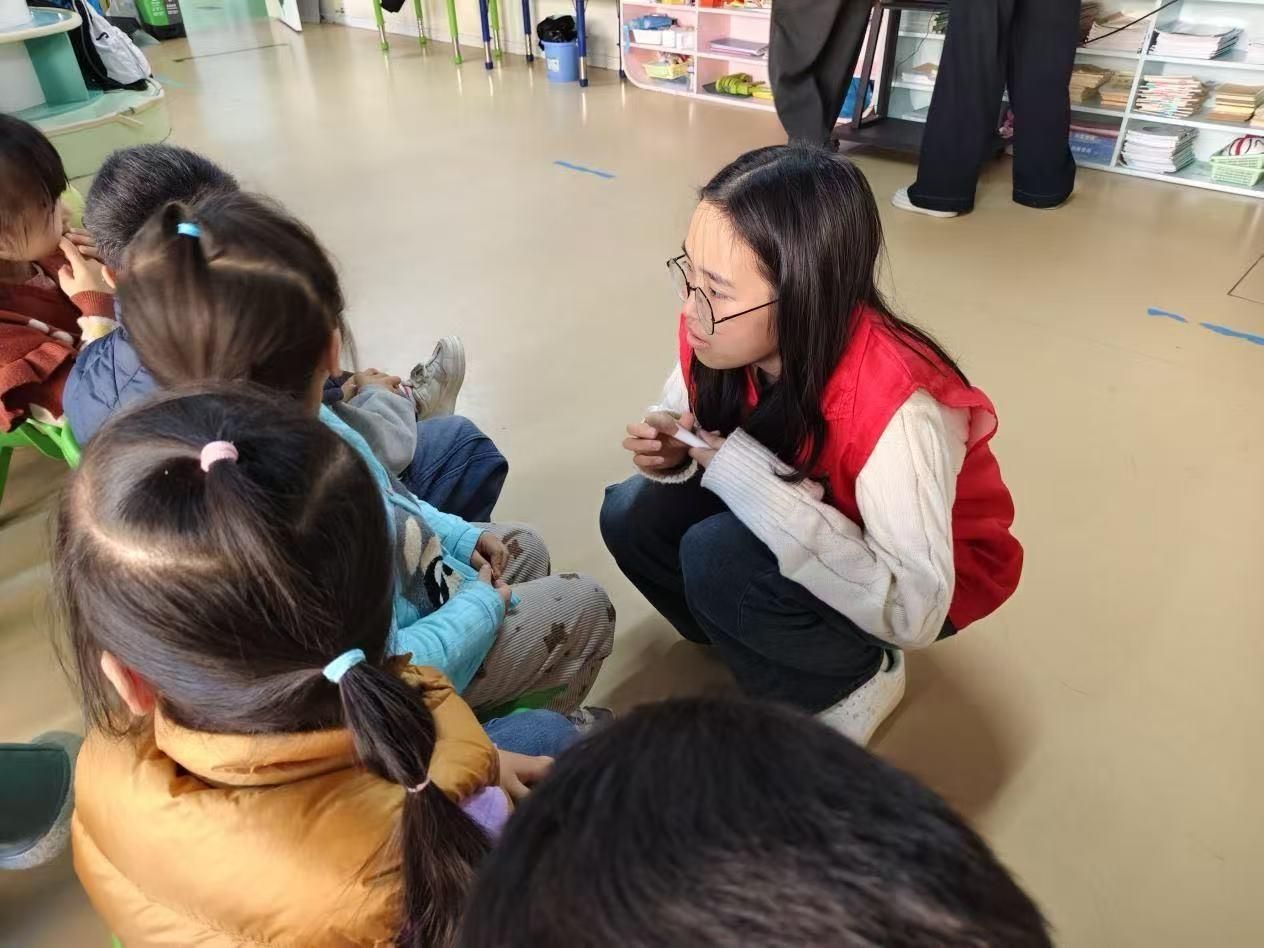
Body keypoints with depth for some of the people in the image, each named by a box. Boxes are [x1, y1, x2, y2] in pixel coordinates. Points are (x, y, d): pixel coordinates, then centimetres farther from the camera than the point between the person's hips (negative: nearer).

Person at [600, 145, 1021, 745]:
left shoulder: (893, 404, -37)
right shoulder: (721, 330, -20)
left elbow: (913, 610, -35)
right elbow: (714, 449, 0)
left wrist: (746, 475, -38)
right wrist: (672, 452, -26)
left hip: (927, 583, -5)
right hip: (816, 527, 6)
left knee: (716, 557, -29)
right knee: (633, 515, -12)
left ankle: (853, 682, -1)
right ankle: (760, 644, 8)